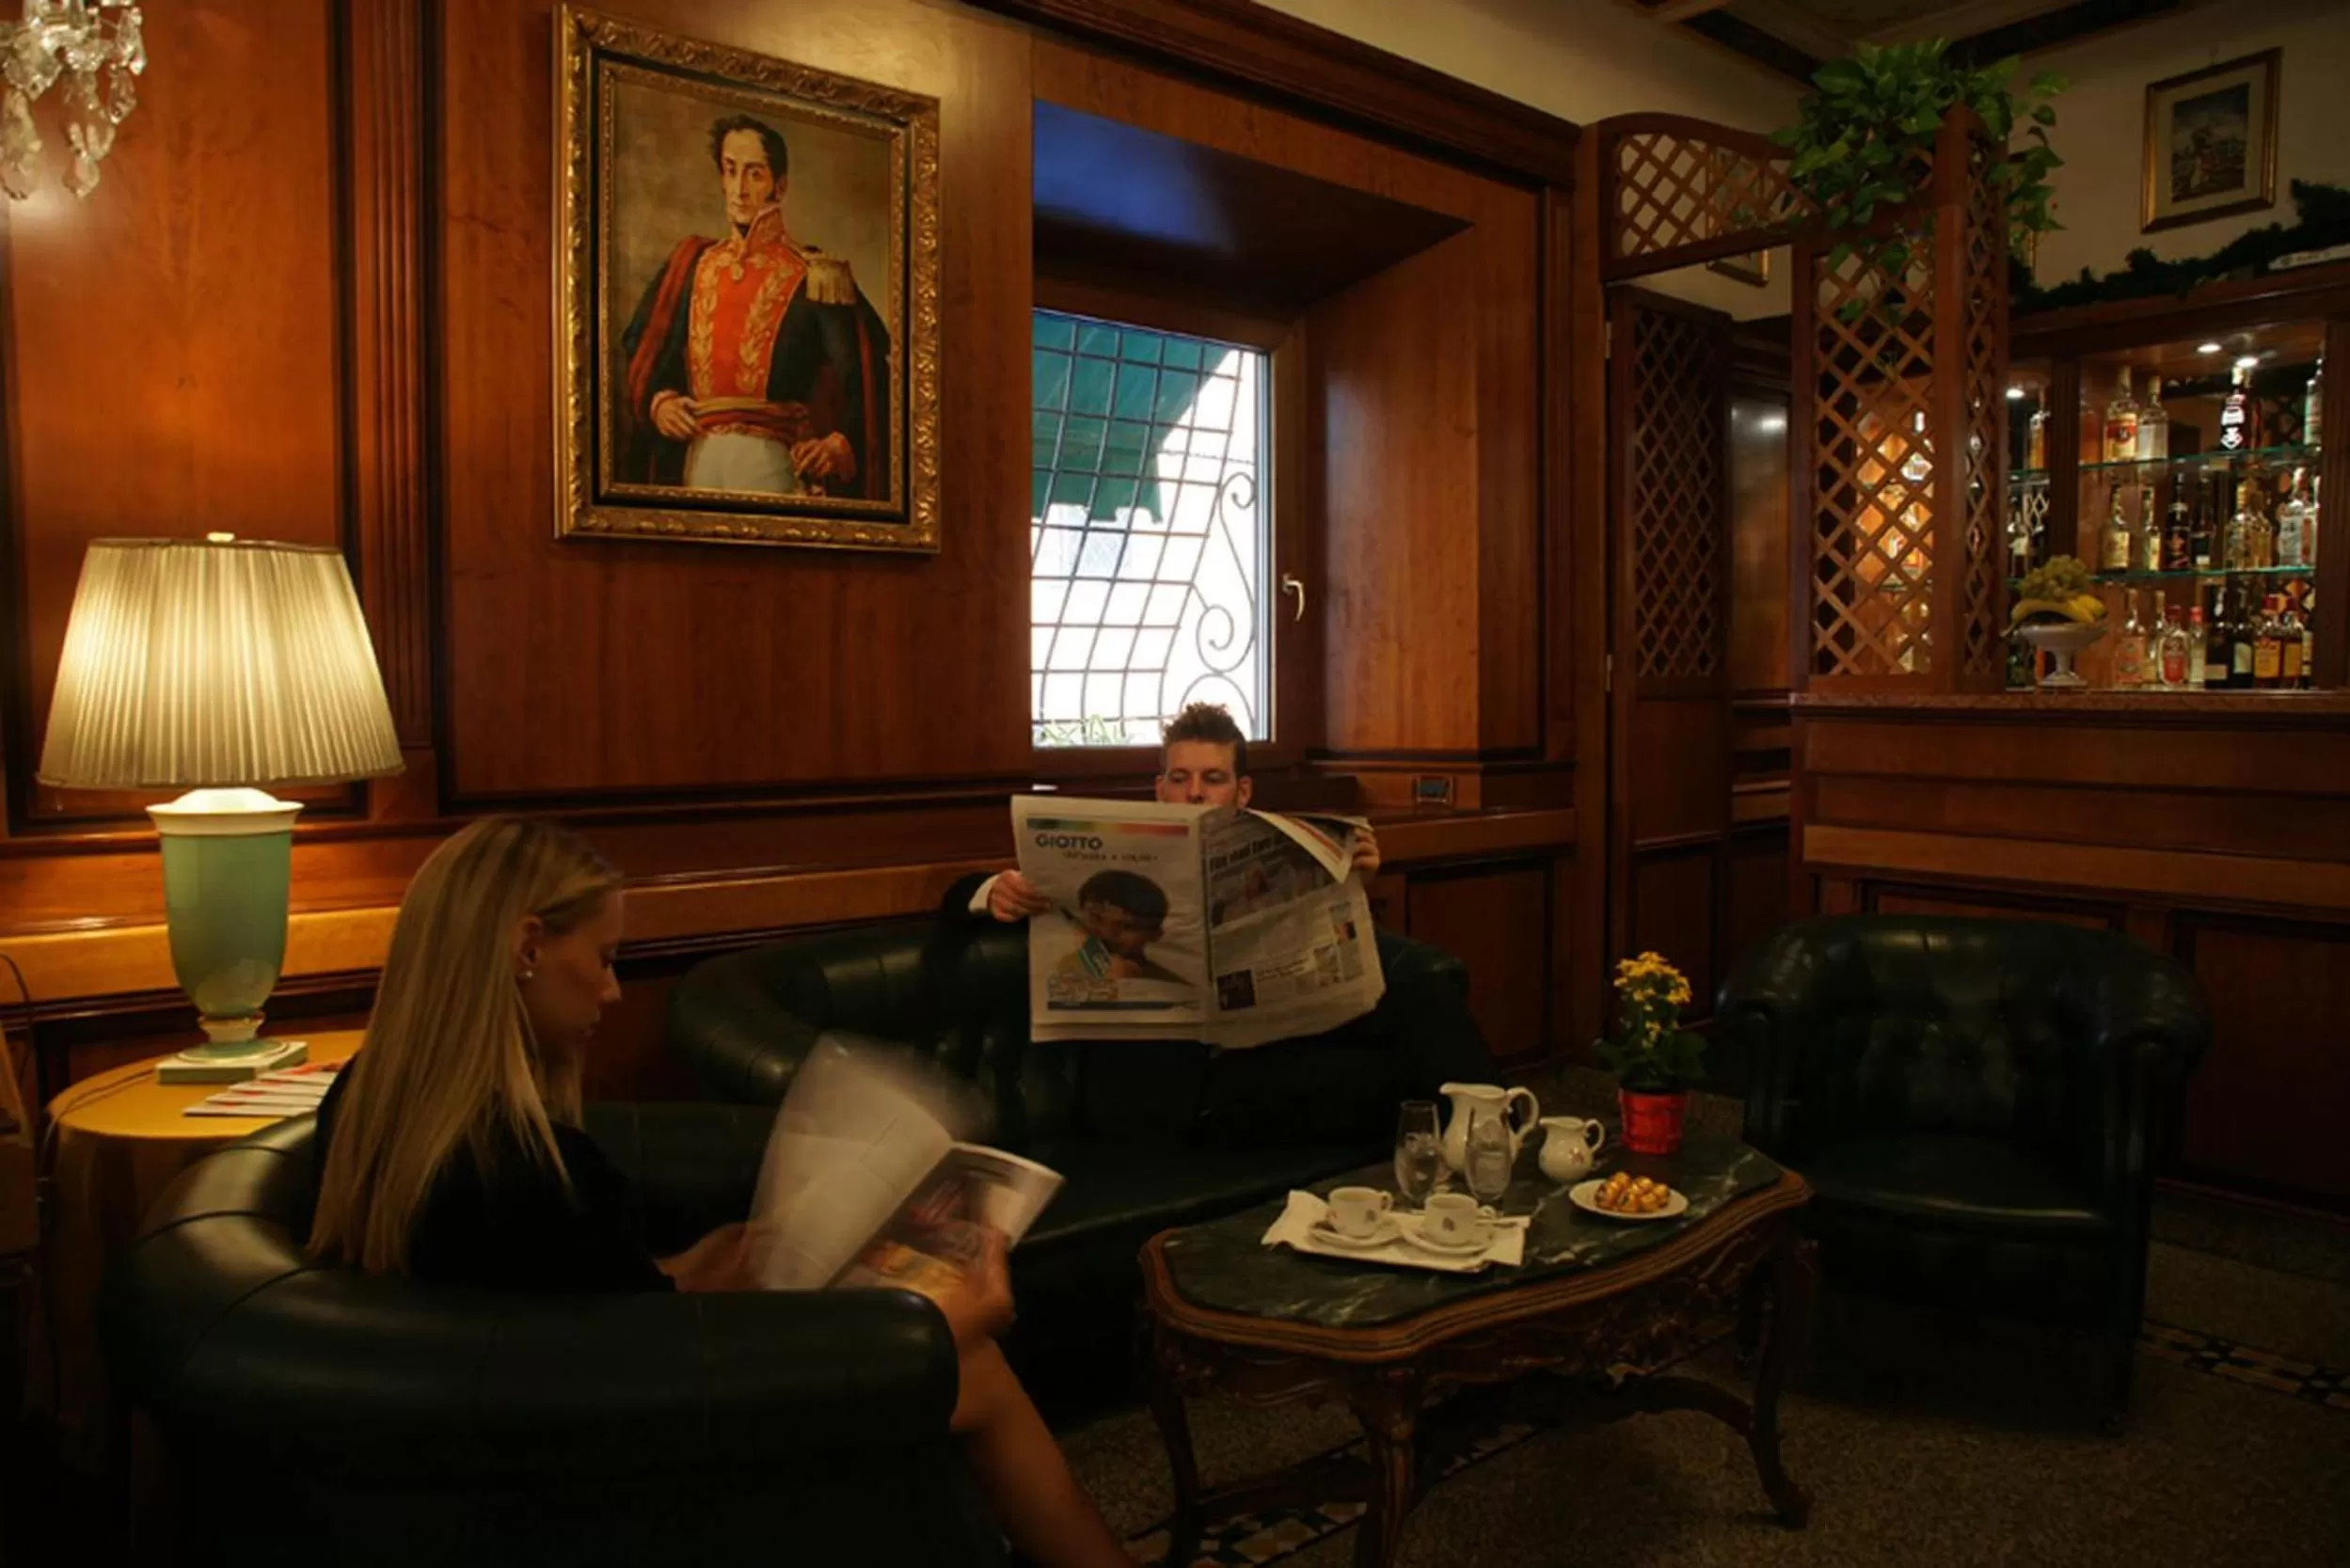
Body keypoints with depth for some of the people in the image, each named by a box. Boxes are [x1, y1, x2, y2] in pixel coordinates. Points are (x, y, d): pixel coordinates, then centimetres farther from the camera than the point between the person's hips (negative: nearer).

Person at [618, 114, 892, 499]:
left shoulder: (811, 277, -2)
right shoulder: (693, 264, 12)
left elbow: (866, 376, -6)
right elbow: (639, 349, 20)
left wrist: (839, 446, -18)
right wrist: (656, 400, 3)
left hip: (771, 463, -4)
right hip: (695, 462, 4)